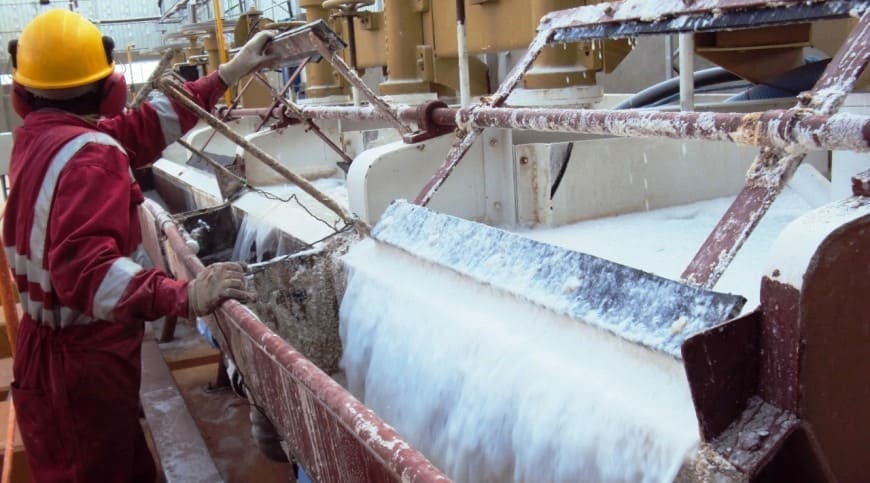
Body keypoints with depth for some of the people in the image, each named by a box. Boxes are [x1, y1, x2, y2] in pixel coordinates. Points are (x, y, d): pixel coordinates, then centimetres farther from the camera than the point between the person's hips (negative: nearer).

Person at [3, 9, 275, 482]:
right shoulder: (89, 155, -26)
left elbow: (137, 129, 4)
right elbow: (84, 266, -37)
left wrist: (226, 75, 5)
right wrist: (184, 296, -46)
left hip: (50, 344, 9)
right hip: (86, 358, -9)